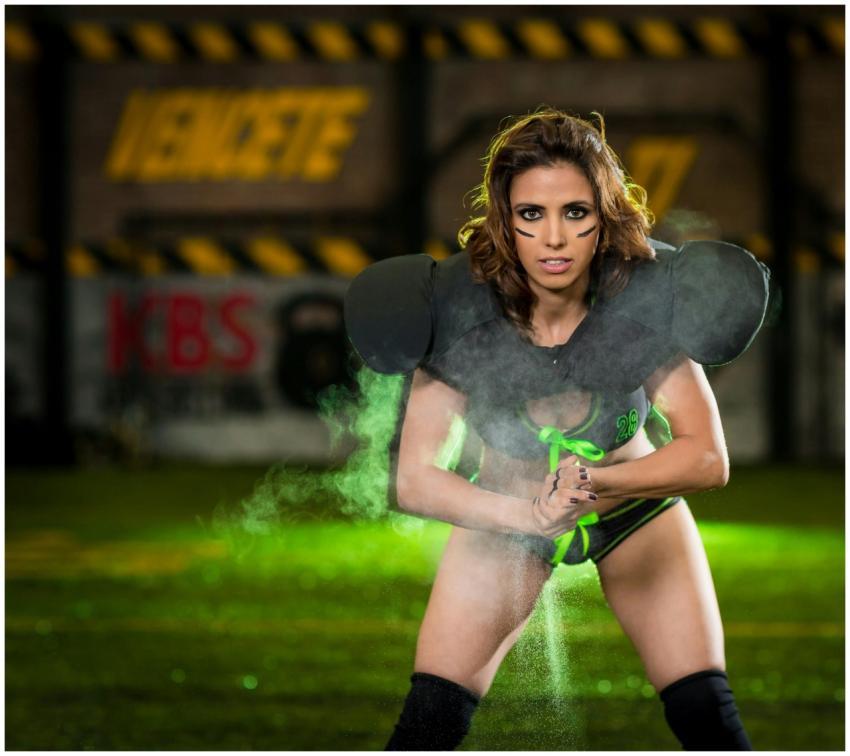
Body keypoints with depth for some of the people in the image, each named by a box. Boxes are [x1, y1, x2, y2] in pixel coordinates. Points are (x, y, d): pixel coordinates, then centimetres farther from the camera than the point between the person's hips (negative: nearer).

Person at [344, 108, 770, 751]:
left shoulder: (644, 298, -28)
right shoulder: (459, 307, -27)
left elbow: (708, 457, -29)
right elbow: (414, 479, -28)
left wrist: (594, 482, -48)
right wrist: (528, 513, -47)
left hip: (635, 508, 0)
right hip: (504, 513, 0)